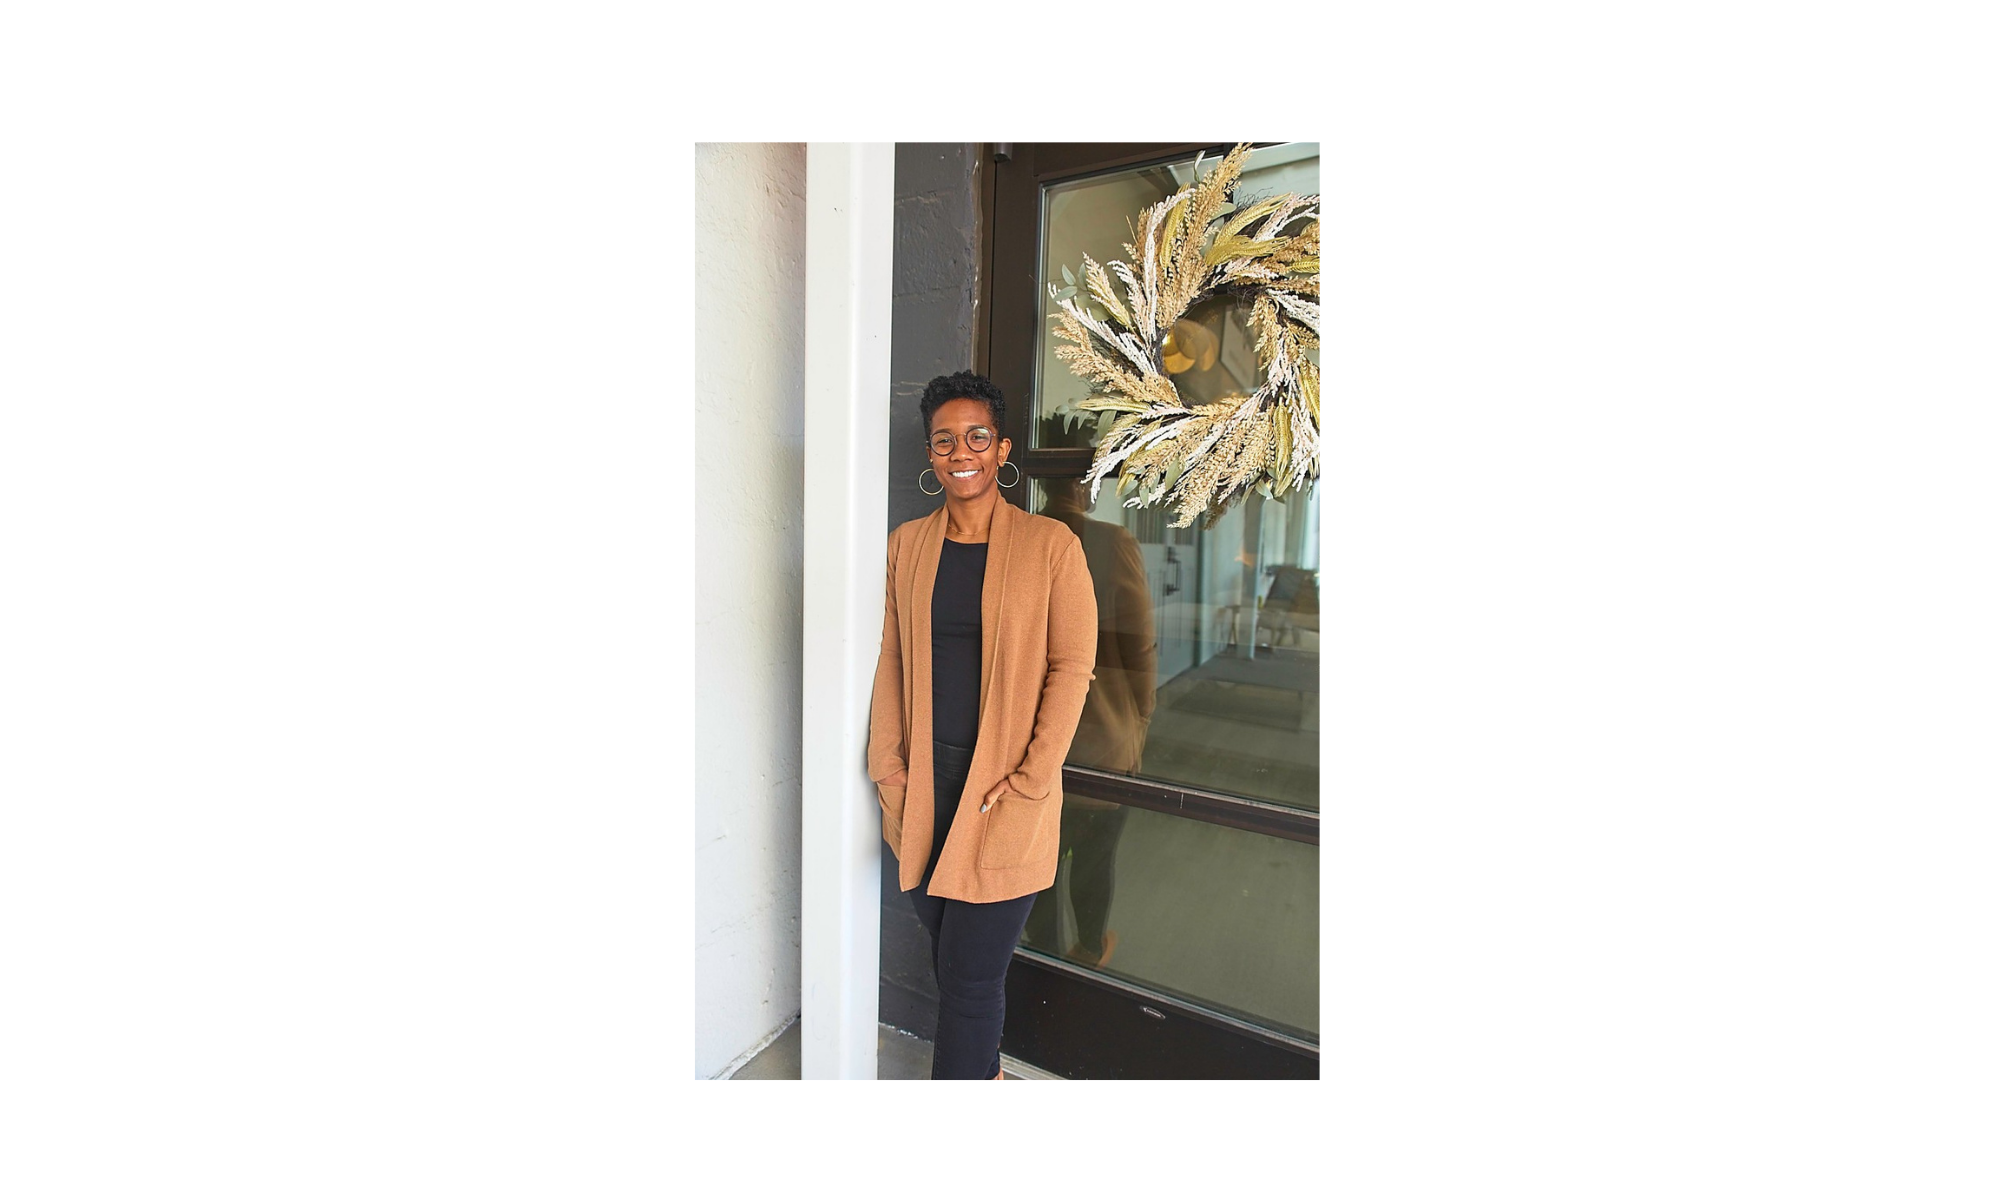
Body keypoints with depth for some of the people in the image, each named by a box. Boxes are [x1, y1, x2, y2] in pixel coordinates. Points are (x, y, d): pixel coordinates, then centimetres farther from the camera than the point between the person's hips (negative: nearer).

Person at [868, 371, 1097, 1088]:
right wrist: (888, 763, 2)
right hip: (924, 783, 4)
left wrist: (1030, 778, -11)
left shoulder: (1050, 545, -5)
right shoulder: (906, 544, 7)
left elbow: (1072, 668, -6)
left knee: (970, 974, -1)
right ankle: (986, 1070, 38)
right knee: (947, 952, 15)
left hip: (1005, 789, -4)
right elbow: (891, 657, 9)